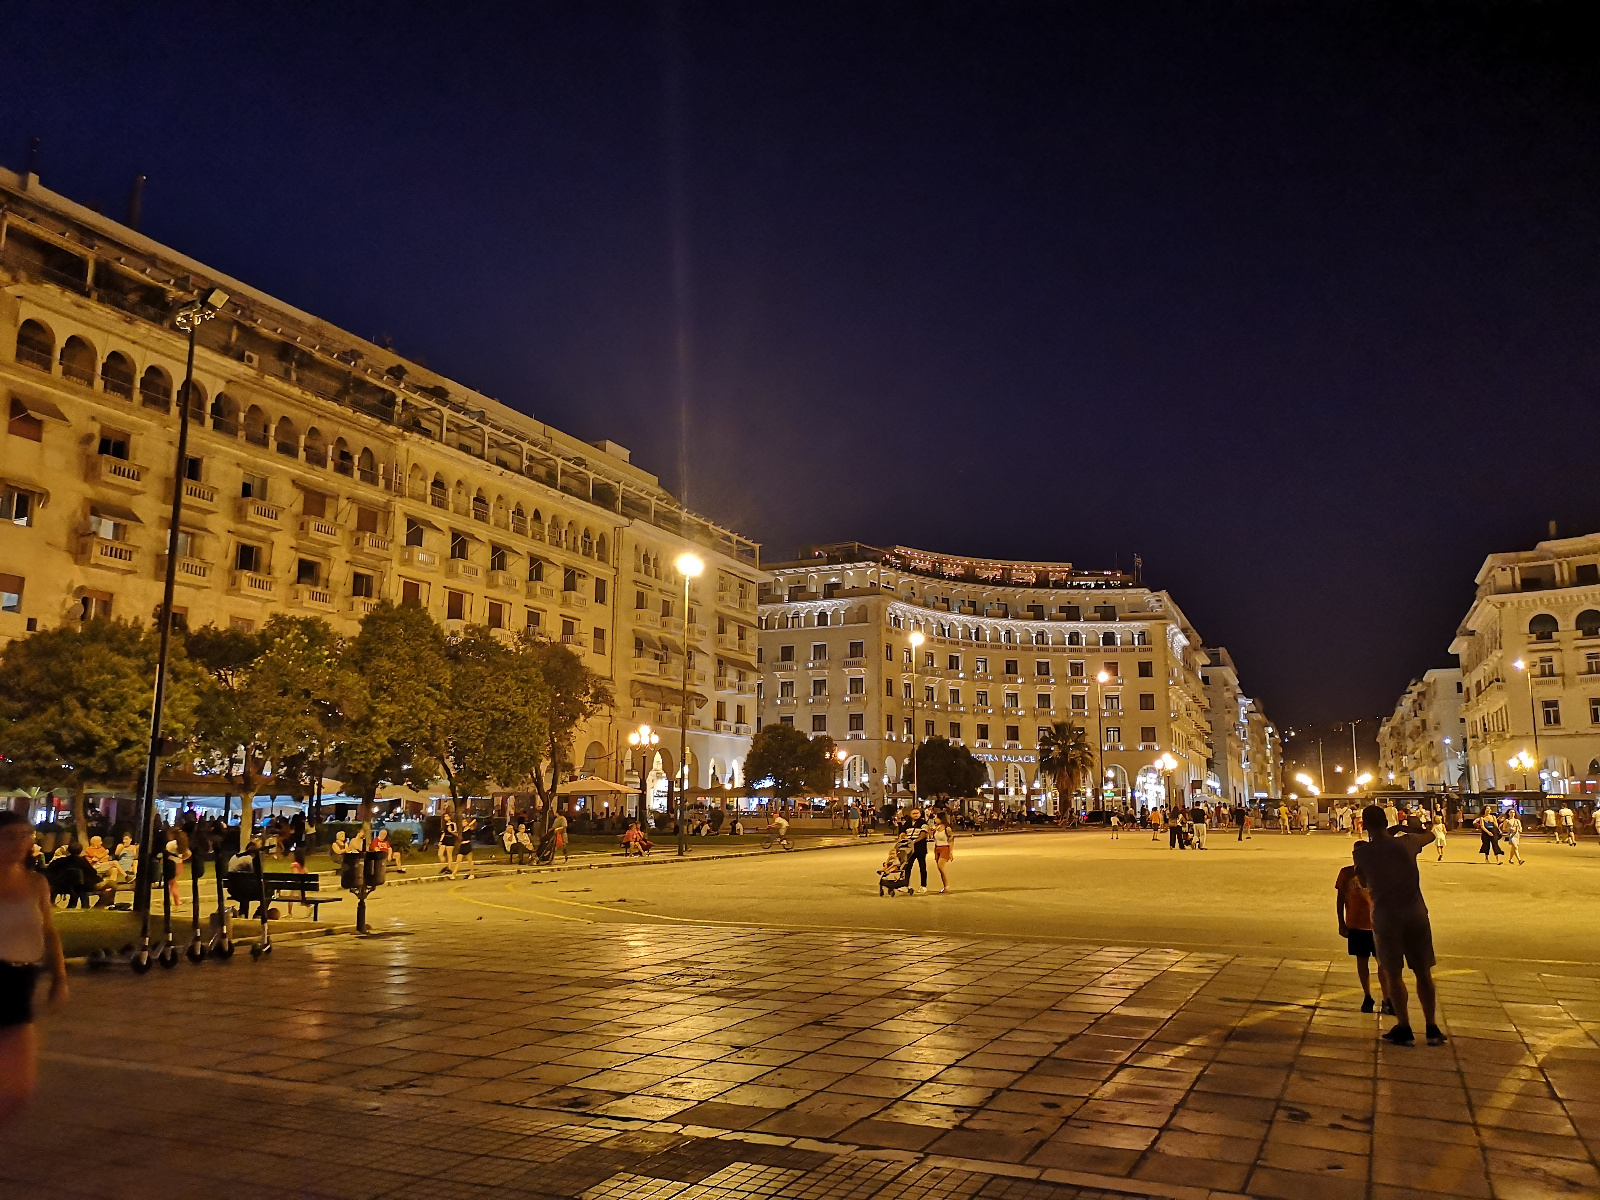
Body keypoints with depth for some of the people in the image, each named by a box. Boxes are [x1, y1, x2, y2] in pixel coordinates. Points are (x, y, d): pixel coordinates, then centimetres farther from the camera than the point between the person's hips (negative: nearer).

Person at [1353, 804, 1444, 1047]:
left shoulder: (1361, 852, -9)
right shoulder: (1405, 843, -3)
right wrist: (1402, 830, 29)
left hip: (1385, 917, -2)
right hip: (1416, 913, 2)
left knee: (1392, 973, 10)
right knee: (1423, 971, 12)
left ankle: (1404, 1028, 10)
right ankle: (1431, 1028, 16)